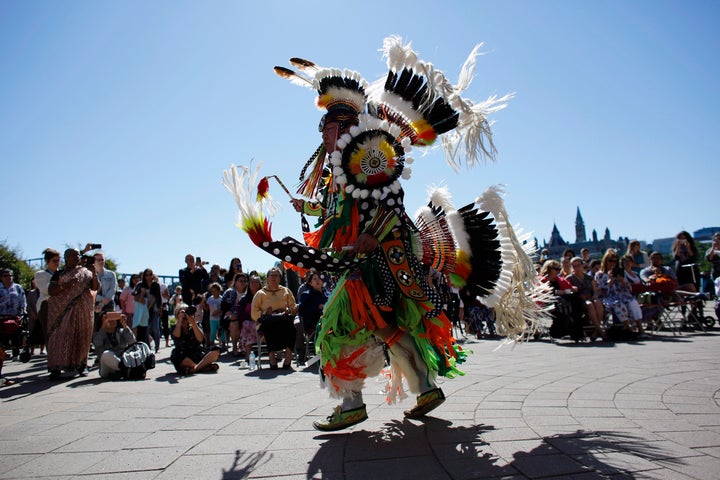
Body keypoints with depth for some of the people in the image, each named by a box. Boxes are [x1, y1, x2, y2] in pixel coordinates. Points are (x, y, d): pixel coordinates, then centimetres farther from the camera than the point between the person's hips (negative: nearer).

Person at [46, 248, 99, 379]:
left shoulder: (85, 272, 12)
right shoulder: (59, 274, 8)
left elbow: (95, 288, 4)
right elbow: (50, 291, -2)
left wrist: (94, 273, -10)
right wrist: (64, 285, -18)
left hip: (83, 309, 2)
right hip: (63, 310, -1)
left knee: (82, 336, 3)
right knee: (61, 336, -8)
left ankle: (82, 365, 10)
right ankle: (56, 368, -9)